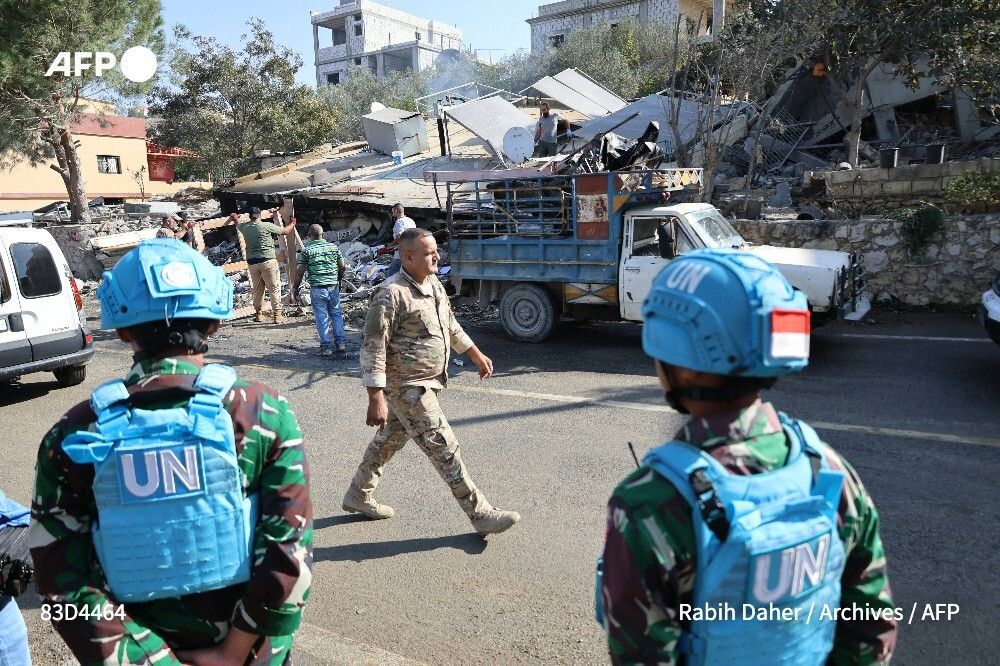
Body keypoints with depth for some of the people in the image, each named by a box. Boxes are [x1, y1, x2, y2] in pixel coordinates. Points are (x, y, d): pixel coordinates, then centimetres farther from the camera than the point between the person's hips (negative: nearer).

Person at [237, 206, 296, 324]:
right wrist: (292, 224, 22)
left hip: (252, 262, 5)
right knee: (274, 288, 0)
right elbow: (285, 231, 1)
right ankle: (277, 315, -3)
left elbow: (237, 225, 31)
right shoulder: (267, 226, -8)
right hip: (267, 261, -5)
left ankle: (258, 314, 22)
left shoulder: (244, 227, 7)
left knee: (257, 289, 15)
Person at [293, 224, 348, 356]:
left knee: (322, 317, 3)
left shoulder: (306, 250, -4)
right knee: (336, 314, 14)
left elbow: (300, 272, -5)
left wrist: (295, 288, 6)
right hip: (333, 286, 3)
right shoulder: (334, 247, 5)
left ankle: (326, 346, 5)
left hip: (317, 288, -3)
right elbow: (342, 268, 10)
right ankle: (341, 342, 10)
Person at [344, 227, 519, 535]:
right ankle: (480, 513, 5)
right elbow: (373, 348, -22)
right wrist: (376, 398, -25)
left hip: (426, 382, 9)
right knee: (445, 449, -4)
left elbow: (450, 324, 22)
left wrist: (476, 354, 25)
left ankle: (358, 495, 39)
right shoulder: (391, 294, -21)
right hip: (407, 388, -9)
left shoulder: (434, 284, 7)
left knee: (389, 440, 21)